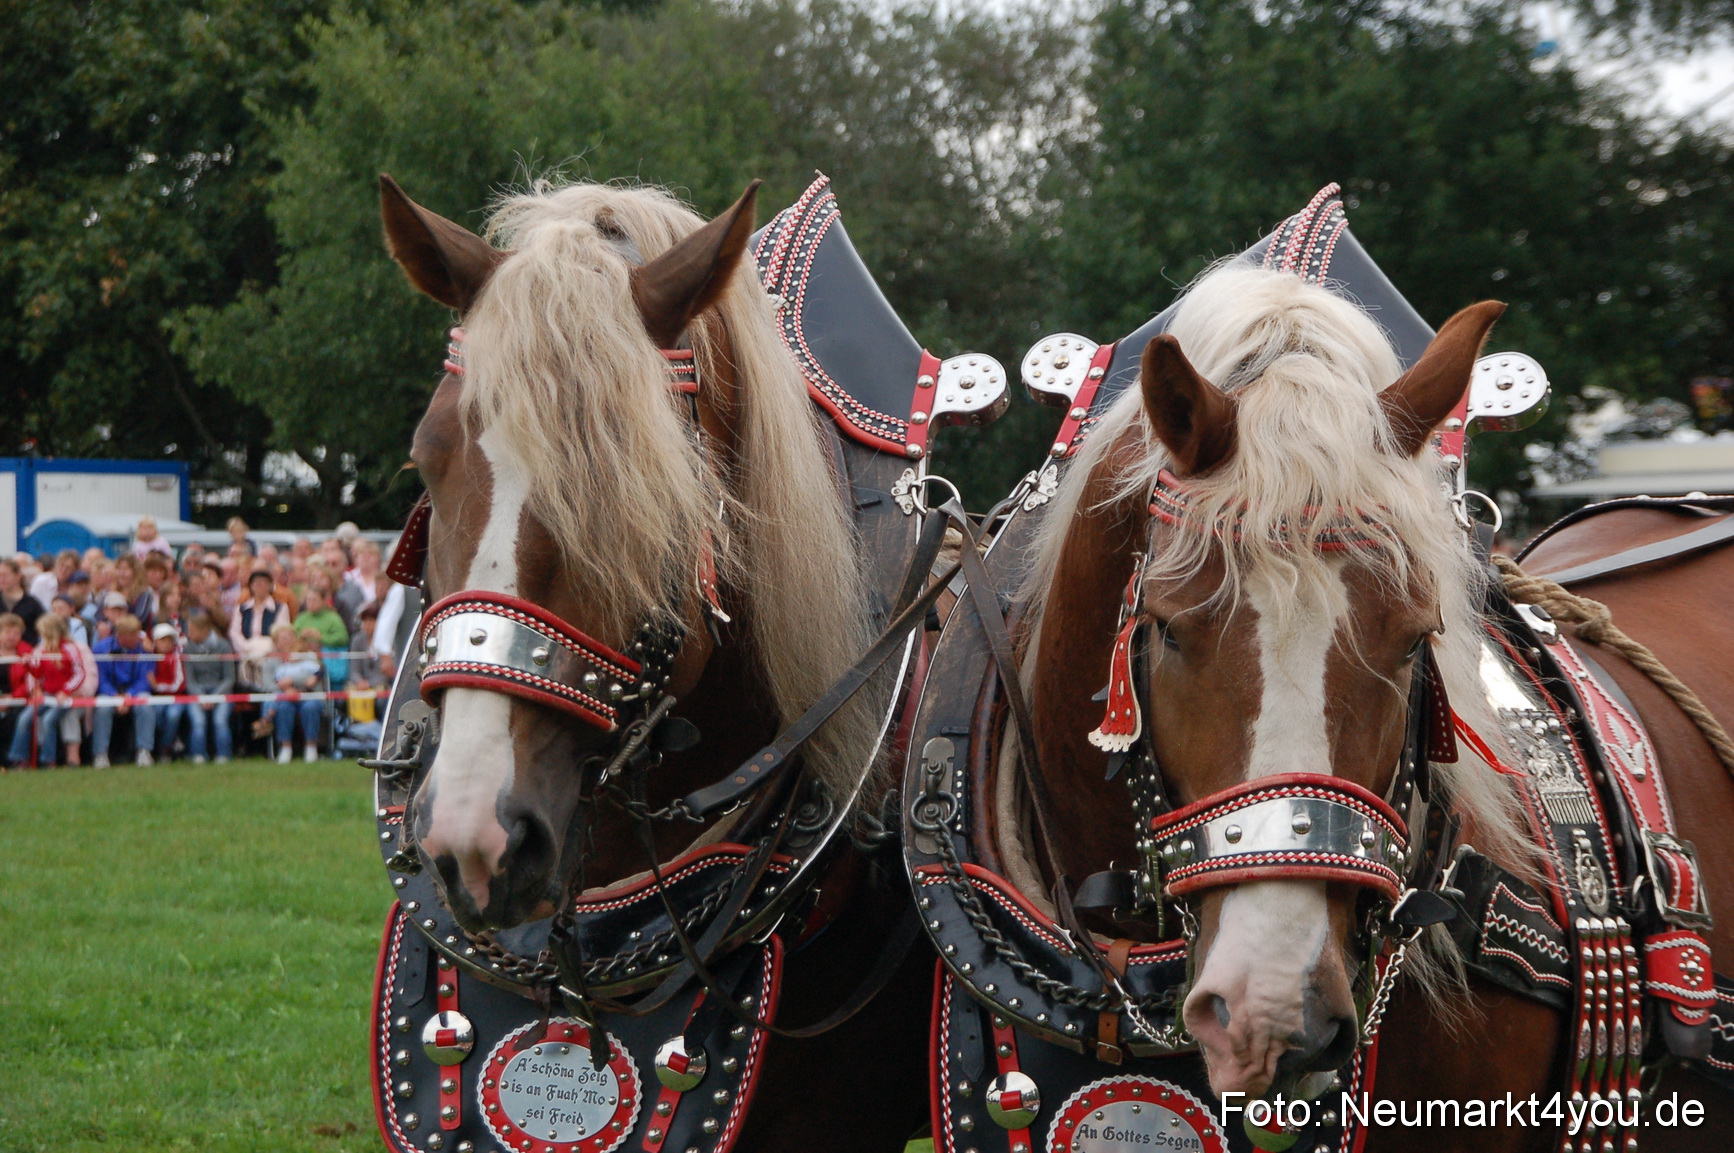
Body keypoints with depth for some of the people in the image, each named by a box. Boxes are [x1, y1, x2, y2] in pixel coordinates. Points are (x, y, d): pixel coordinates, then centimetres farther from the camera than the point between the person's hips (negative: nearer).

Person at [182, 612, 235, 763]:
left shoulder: (222, 646, -1)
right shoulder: (188, 649, 3)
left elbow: (229, 678, 0)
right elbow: (190, 680, 3)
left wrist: (214, 697, -14)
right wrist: (201, 698, -15)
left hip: (221, 691, -1)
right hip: (197, 692, 1)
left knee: (220, 720, -29)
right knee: (198, 721, -29)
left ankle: (223, 756, -25)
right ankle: (198, 756, -27)